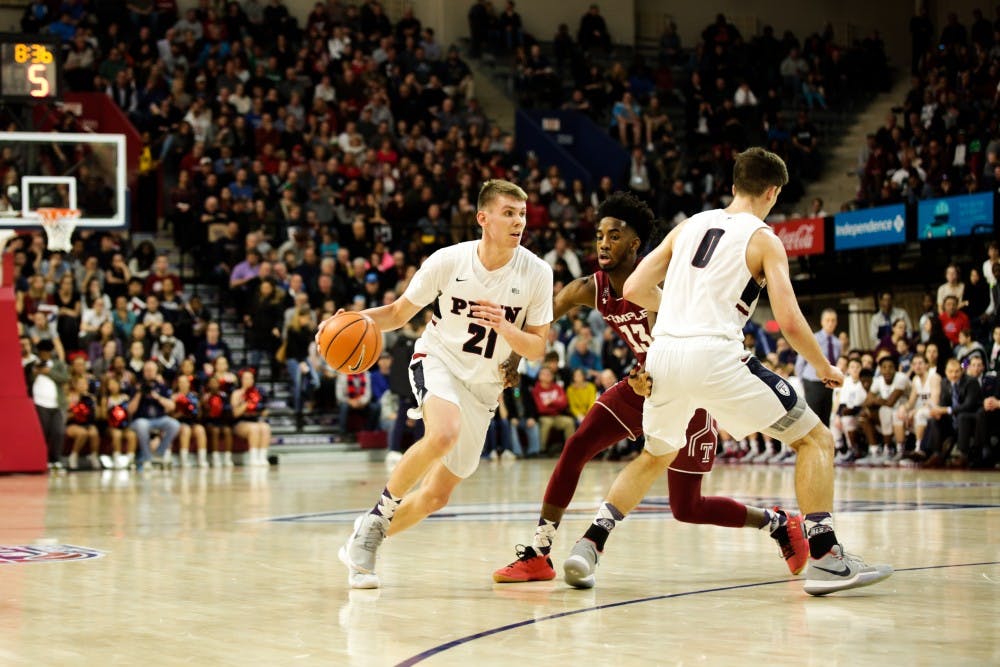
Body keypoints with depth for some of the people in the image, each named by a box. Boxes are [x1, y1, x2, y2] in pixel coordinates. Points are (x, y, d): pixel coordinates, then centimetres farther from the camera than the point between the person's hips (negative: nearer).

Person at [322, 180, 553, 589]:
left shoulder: (536, 273, -11)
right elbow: (399, 313, -1)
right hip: (437, 360, -3)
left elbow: (537, 349, -5)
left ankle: (363, 542, 29)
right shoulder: (449, 261, -13)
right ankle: (377, 516, -16)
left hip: (484, 386, 3)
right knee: (445, 434, -37)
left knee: (436, 496, 5)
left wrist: (504, 328, -26)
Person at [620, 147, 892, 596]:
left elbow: (633, 290, 16)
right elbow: (789, 322, -5)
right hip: (714, 356, -6)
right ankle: (825, 558, -6)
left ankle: (589, 544, 18)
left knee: (656, 456, 31)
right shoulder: (763, 239, 4)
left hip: (662, 354, 6)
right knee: (815, 440, 6)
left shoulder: (689, 226, 18)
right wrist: (825, 370, 12)